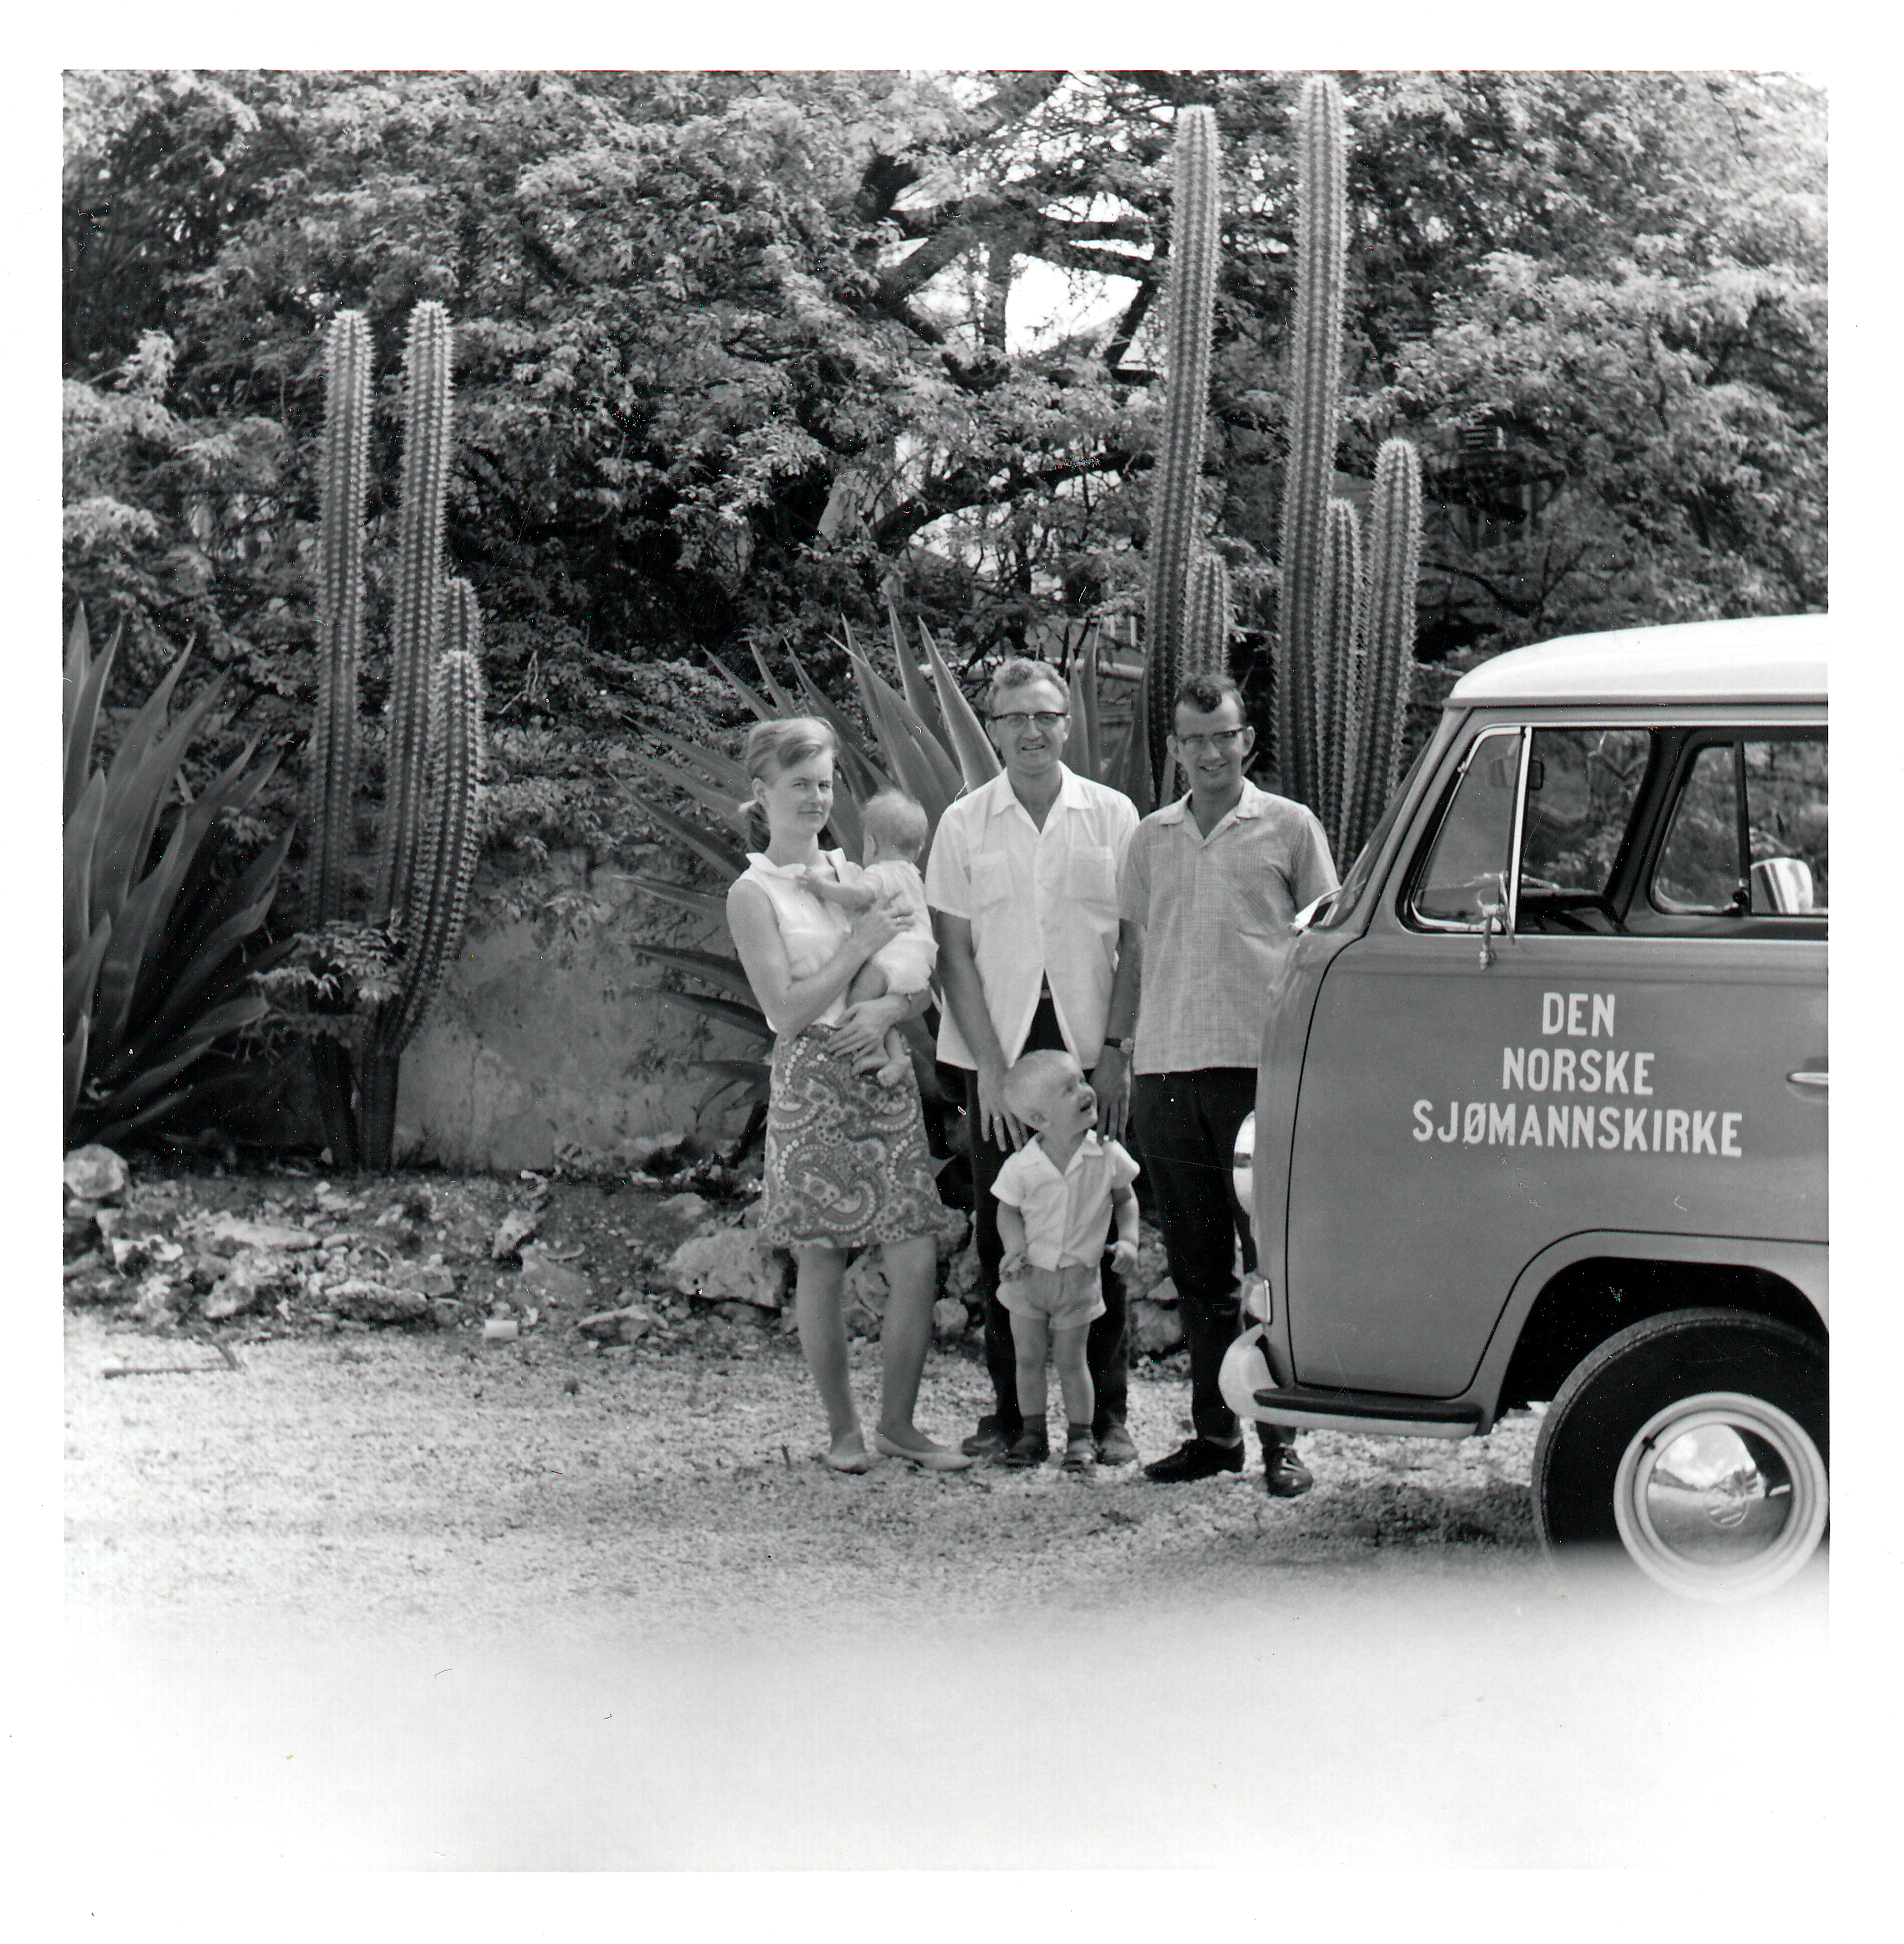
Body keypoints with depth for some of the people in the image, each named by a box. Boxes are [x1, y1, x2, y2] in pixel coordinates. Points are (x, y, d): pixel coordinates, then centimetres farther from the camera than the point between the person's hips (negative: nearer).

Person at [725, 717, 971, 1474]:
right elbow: (788, 1010, -10)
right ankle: (842, 1427, 16)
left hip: (885, 1077, 4)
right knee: (821, 1266, 2)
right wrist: (863, 944, -11)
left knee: (917, 1262, -2)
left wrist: (890, 1006, -9)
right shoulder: (753, 894, -2)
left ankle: (898, 1422, 11)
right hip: (811, 1089, -4)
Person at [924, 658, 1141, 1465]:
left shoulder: (1111, 816, 3)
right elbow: (954, 951, 3)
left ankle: (1105, 1412, 8)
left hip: (1091, 1052, -1)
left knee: (1098, 1236, 1)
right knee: (1001, 1234, 3)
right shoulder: (964, 824, 4)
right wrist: (991, 1065, -5)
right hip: (996, 1051, 1)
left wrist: (1120, 1056, -4)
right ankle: (1011, 1408, 12)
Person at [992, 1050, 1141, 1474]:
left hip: (1079, 1278, -1)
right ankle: (1032, 1432, 24)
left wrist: (1128, 1240, -7)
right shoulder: (1021, 1168, -14)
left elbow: (1125, 1200, 5)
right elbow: (1008, 1211, 1)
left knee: (1070, 1360, 5)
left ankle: (1080, 1435, 18)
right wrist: (1014, 1249, -15)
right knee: (1028, 1357, 9)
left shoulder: (1108, 1158, -11)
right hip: (1029, 1277, 1)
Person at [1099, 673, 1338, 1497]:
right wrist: (1114, 1051, 10)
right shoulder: (1151, 839, 15)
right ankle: (1214, 1431, 16)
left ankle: (1281, 1438, -1)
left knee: (1276, 1261, -4)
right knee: (1196, 1267, 9)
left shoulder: (1290, 828, 4)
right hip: (1165, 1071, 4)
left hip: (1261, 1066, -4)